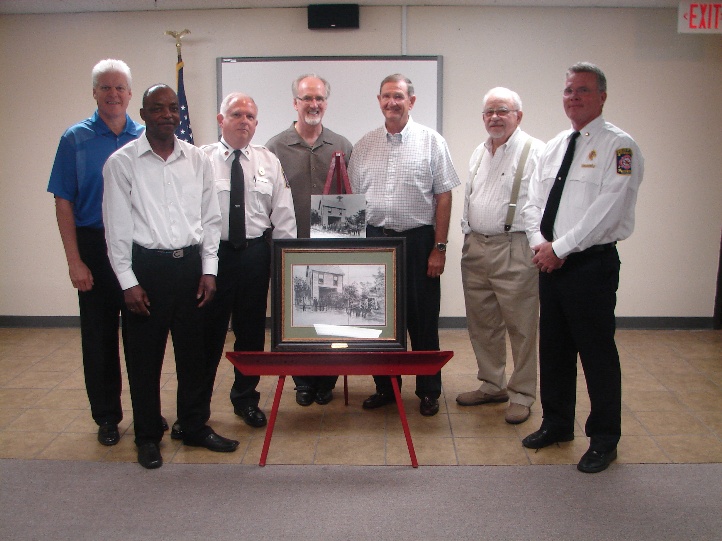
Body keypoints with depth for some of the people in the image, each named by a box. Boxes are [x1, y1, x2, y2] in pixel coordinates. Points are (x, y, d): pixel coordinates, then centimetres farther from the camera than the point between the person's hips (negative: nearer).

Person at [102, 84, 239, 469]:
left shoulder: (197, 160, 7)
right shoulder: (122, 162, -2)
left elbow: (211, 217, 9)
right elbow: (117, 227, -4)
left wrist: (208, 270, 3)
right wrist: (128, 282, -8)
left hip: (191, 264, 3)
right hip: (147, 266, -3)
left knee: (193, 352, 13)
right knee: (144, 357, 6)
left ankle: (195, 426, 29)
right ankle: (148, 437, 22)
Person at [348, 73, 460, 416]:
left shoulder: (431, 141, 0)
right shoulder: (364, 146, 9)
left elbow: (444, 197, -3)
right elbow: (352, 198, 12)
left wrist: (439, 247, -8)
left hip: (418, 240, -3)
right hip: (374, 239, 3)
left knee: (422, 320, 4)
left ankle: (429, 391, 18)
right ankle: (384, 386, 24)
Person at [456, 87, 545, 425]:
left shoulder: (535, 152, -7)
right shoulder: (479, 153, 17)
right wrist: (468, 238, 17)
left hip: (514, 251, -7)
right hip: (475, 248, 8)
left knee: (520, 327, 0)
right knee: (482, 324, 14)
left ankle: (522, 395, 13)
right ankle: (492, 385, 29)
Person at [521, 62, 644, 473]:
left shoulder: (618, 146, -9)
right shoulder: (554, 147, 14)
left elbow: (607, 211, -19)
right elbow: (534, 202, 13)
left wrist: (560, 248, -17)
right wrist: (540, 243, -5)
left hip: (592, 264, -7)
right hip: (551, 264, 7)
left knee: (597, 353, 1)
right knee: (553, 347, 16)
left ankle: (604, 439, 17)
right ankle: (557, 424, 33)